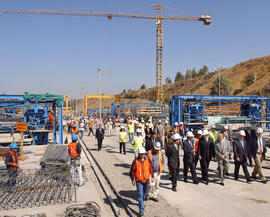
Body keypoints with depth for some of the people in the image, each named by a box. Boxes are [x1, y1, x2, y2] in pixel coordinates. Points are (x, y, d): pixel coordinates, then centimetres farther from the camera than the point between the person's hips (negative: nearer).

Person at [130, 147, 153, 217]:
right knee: (140, 195, -7)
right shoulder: (135, 161, -15)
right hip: (139, 181, -4)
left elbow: (151, 168, 7)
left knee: (144, 193, 23)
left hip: (146, 180, 4)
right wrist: (133, 180, -4)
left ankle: (141, 202, 50)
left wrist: (152, 177, 7)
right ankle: (141, 210, -3)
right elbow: (132, 171, -6)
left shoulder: (147, 160, -6)